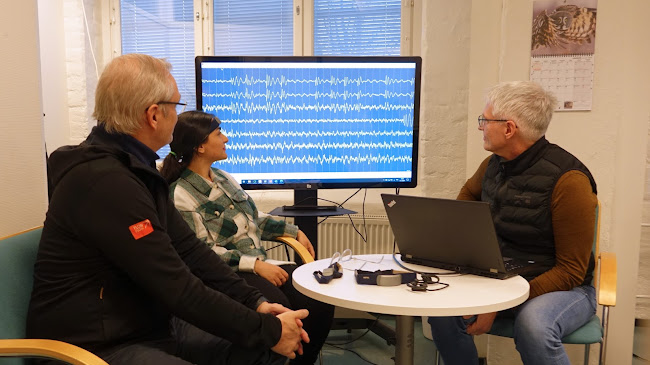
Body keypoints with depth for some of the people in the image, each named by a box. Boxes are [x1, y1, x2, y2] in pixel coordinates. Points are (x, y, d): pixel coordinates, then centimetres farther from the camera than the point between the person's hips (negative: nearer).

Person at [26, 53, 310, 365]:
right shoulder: (105, 183, -25)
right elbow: (177, 288, -25)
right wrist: (268, 331, -17)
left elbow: (188, 248, 4)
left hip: (150, 326, 9)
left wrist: (255, 302, -5)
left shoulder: (136, 168, 6)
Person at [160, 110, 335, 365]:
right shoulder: (181, 195, -9)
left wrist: (294, 231, 14)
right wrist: (255, 265, -21)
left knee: (321, 302, -13)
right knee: (279, 309, -32)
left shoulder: (224, 178, 16)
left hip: (261, 264, 7)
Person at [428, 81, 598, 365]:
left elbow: (571, 271, -18)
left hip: (561, 287, -5)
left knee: (532, 325, -38)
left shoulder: (567, 179, -19)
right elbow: (469, 192, 27)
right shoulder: (493, 164, 2)